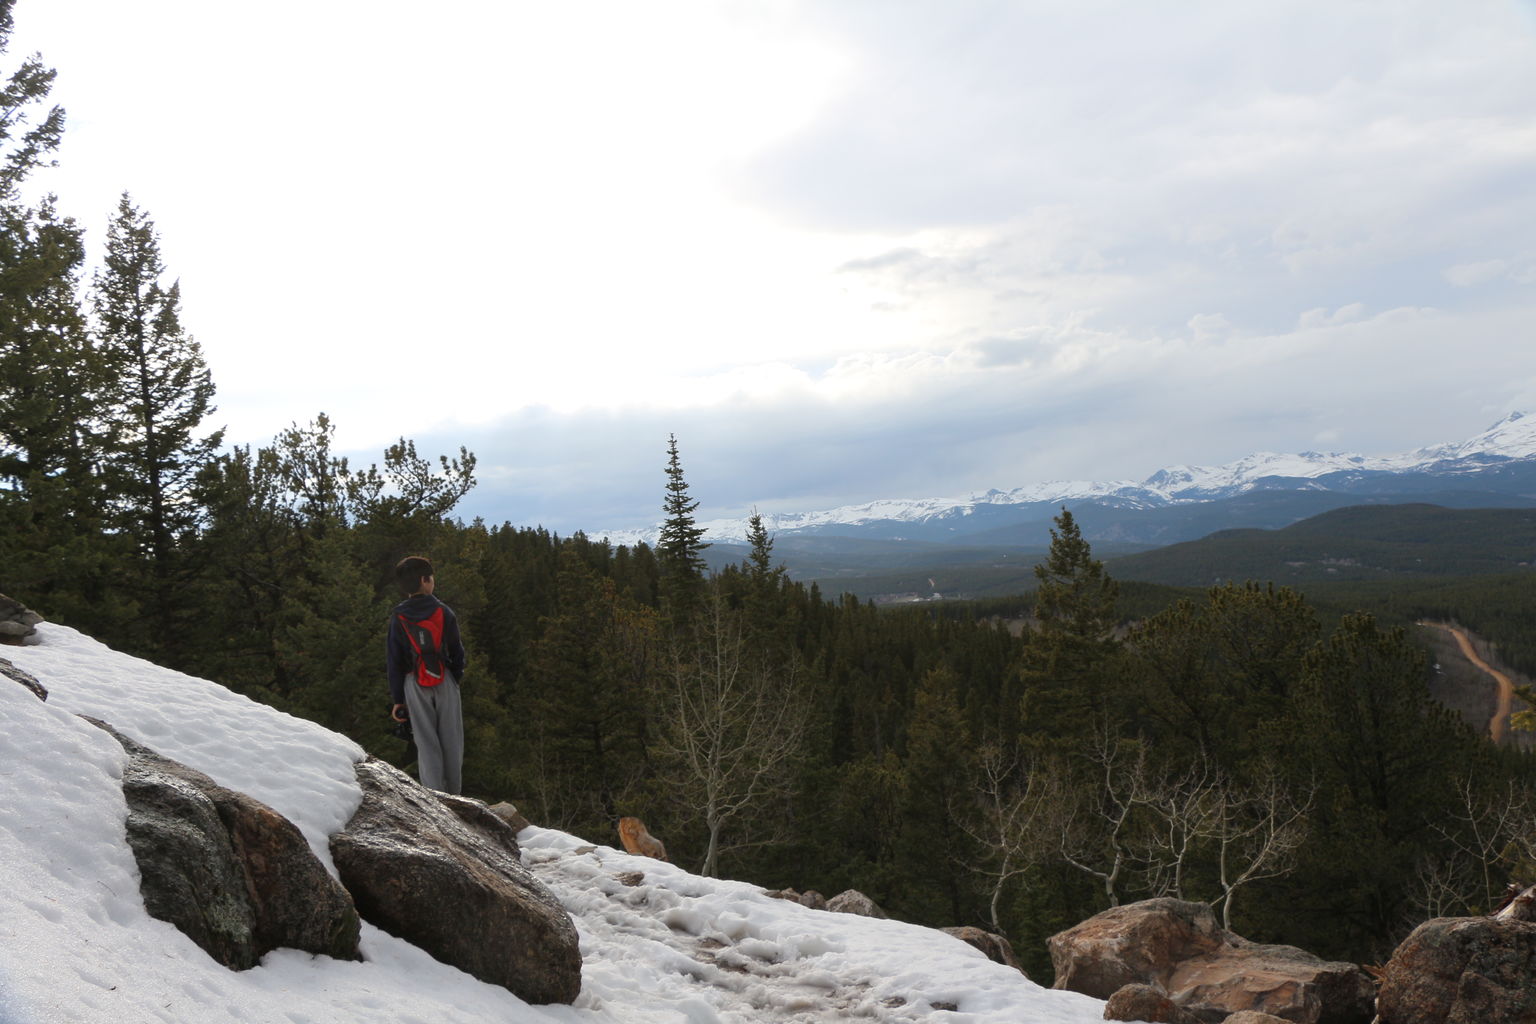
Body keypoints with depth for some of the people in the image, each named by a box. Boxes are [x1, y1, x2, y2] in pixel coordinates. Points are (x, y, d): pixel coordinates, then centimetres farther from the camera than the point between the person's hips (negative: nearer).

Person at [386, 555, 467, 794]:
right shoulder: (444, 612, -3)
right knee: (451, 740, 8)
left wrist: (397, 699, 7)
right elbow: (457, 650, 3)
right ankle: (454, 796, 14)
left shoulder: (398, 618, 0)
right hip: (445, 682, -1)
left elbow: (393, 661, 2)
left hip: (414, 684, 1)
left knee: (426, 743, 3)